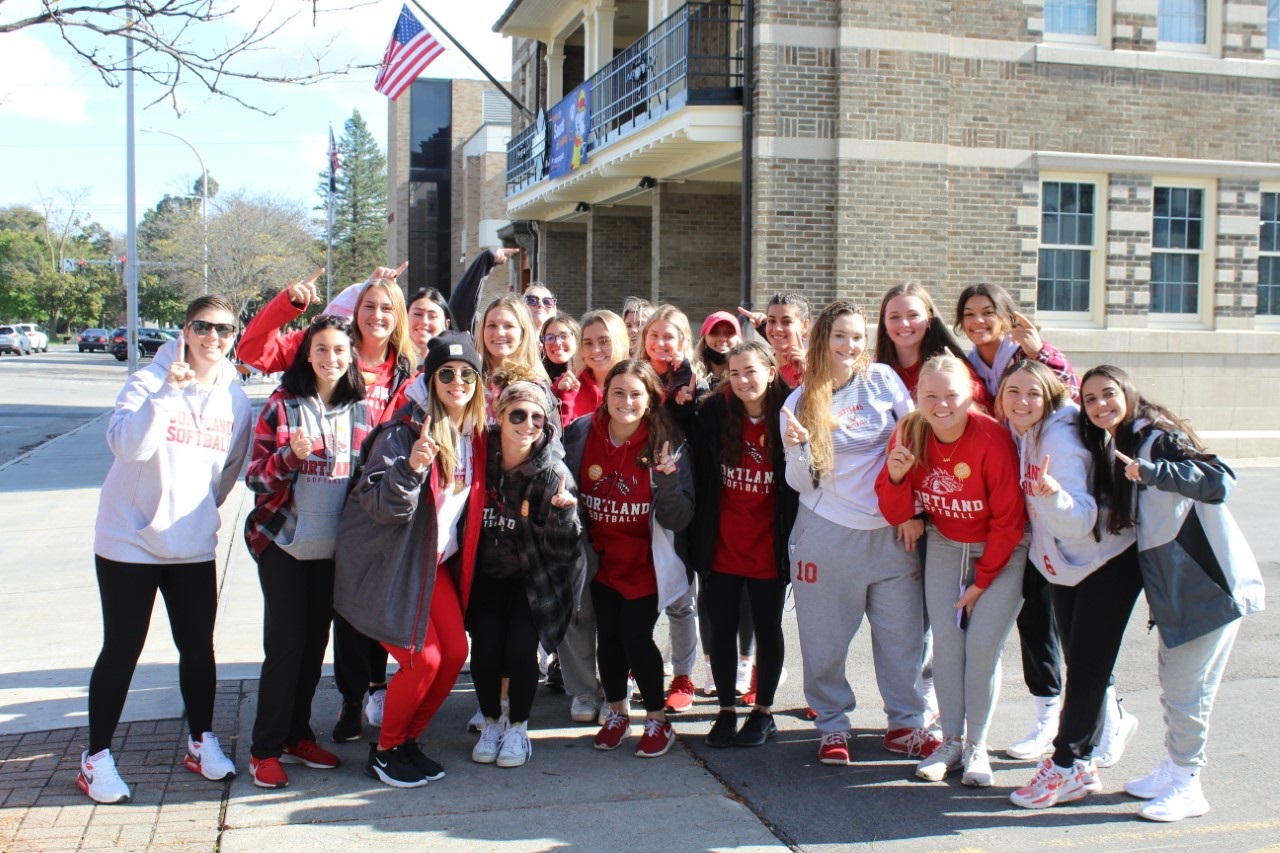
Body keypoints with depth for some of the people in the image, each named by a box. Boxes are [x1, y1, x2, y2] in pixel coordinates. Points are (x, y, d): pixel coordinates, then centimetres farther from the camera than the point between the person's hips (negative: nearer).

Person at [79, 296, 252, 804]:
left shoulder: (235, 399, 3)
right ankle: (96, 758, 15)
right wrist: (168, 391, -33)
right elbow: (126, 444, -27)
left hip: (194, 546, 4)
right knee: (121, 650, 2)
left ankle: (202, 743, 27)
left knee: (198, 647, 10)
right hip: (129, 540, -4)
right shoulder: (149, 381, -11)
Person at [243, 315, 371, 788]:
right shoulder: (283, 404, -5)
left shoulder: (360, 410, 5)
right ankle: (265, 749, 7)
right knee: (286, 642, -5)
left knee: (315, 642, 10)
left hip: (334, 546, 4)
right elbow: (256, 476, -7)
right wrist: (291, 455, -24)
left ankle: (296, 735, 24)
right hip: (283, 541, -4)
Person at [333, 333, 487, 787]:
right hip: (386, 562, -7)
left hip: (436, 561, 7)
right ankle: (384, 750, 14)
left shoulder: (475, 433, 1)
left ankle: (408, 740, 24)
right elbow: (380, 504, -28)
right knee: (423, 659, -9)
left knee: (455, 652, 4)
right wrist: (411, 467, -42)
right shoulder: (404, 430, -20)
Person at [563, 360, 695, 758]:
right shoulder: (581, 434, -9)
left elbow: (677, 519, -17)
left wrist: (669, 479, -34)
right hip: (601, 559, 3)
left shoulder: (667, 444, -15)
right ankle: (616, 712, 34)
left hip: (645, 563, -3)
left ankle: (657, 721, 18)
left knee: (636, 637, -5)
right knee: (608, 636, 10)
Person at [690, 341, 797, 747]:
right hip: (721, 546, 2)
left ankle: (763, 711, 28)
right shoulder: (714, 413, -5)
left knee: (767, 628, 13)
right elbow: (697, 470, 1)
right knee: (722, 629, 11)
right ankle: (726, 711, 26)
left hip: (768, 549, -2)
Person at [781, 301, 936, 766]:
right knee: (825, 638, 5)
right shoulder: (801, 401, 1)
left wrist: (914, 509, -2)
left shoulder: (882, 380, 0)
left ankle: (905, 724, 22)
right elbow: (801, 483, 0)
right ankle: (832, 726, 21)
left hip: (890, 531, 1)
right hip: (826, 534, 0)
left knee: (903, 632, 6)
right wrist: (797, 448, -20)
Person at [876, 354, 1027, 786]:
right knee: (946, 640, -3)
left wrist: (982, 581, -11)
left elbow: (1008, 520, -16)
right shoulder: (909, 434, -13)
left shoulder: (992, 439, -25)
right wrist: (896, 477, -29)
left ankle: (976, 746, 8)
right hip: (944, 546, 4)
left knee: (982, 645, -9)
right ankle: (951, 741, 11)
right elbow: (897, 515, -8)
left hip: (1001, 551, -3)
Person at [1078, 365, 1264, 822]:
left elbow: (1219, 481, -29)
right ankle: (1173, 768, 32)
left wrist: (1150, 471, -38)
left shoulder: (1158, 436, -16)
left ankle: (1186, 785, 10)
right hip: (1174, 587, 9)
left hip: (1209, 583, -9)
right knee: (1170, 682, 18)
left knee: (1186, 690, -2)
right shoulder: (1113, 449, 11)